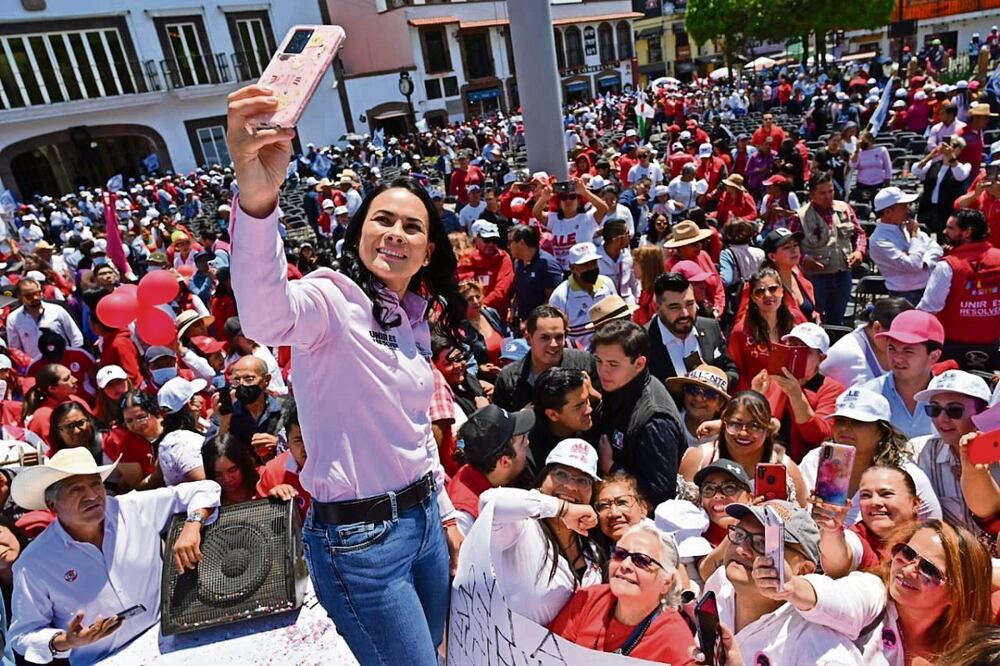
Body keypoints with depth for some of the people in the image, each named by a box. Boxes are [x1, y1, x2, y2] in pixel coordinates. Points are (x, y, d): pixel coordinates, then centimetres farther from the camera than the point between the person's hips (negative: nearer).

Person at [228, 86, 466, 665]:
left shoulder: (414, 320, 6)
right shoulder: (332, 298, -17)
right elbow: (267, 317, -43)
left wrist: (444, 511, 17)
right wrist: (257, 199, -58)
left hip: (423, 518, 8)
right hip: (358, 537, -7)